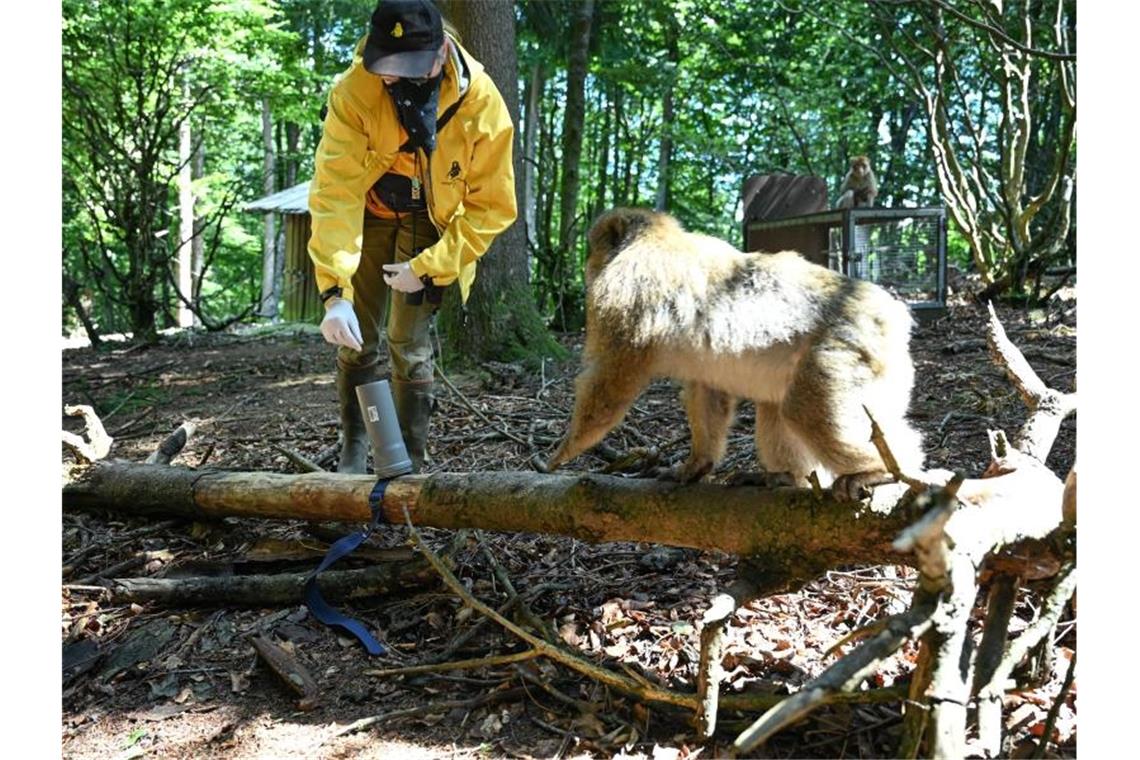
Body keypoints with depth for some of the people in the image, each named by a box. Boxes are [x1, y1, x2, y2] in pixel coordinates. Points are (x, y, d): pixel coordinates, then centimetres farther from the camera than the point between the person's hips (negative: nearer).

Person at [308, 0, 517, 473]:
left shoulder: (482, 104, -27)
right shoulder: (353, 93, -28)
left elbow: (491, 206, -20)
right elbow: (334, 192, -33)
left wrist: (425, 267, -24)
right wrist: (335, 292, -42)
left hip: (432, 224, -1)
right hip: (369, 215, 1)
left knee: (409, 343, -8)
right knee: (356, 339, 3)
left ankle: (412, 463, 6)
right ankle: (353, 446, 24)